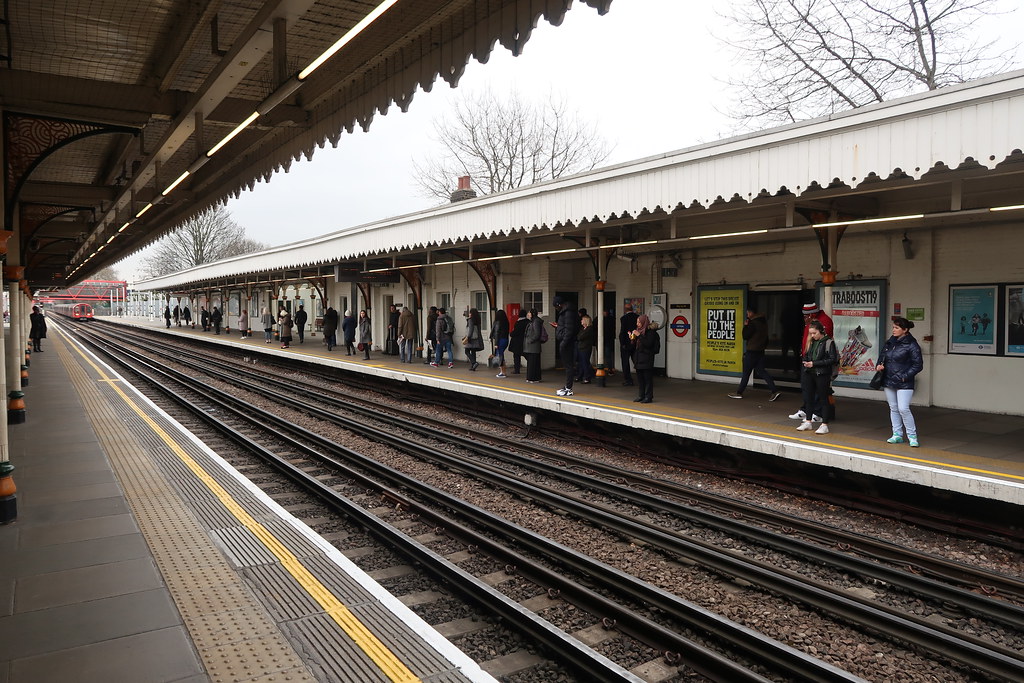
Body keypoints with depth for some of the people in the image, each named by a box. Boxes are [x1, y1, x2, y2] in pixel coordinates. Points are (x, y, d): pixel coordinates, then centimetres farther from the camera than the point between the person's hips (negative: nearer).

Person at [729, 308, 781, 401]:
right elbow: (766, 337, 17)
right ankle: (774, 391, 0)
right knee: (760, 371, 9)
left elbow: (745, 336, -14)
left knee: (746, 372, 1)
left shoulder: (753, 323, -17)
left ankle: (739, 393, 11)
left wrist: (745, 326, -4)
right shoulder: (764, 322, 11)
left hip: (752, 351, -8)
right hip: (761, 351, 8)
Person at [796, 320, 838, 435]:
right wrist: (805, 361, 2)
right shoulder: (811, 342, 11)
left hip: (822, 375, -7)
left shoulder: (828, 342, -9)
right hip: (810, 374, 7)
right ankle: (808, 422, 23)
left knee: (823, 398, 0)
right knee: (808, 397, 12)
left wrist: (814, 364, -17)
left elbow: (832, 359, -14)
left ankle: (824, 425, 7)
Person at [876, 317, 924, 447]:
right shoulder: (890, 343, 10)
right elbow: (882, 357, 22)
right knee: (893, 408, 12)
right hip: (889, 382, 7)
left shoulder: (911, 345, -9)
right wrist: (879, 365, 1)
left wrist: (905, 376, -15)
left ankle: (912, 436, 2)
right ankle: (897, 435, 21)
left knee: (903, 409, -12)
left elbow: (918, 365, -8)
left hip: (904, 383, -7)